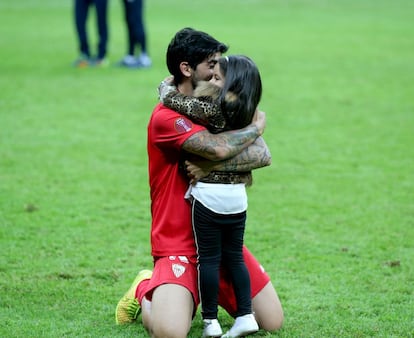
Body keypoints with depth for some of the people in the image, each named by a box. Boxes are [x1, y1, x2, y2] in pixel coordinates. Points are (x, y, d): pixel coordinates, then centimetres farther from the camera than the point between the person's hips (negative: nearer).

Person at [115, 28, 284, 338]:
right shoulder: (166, 117, -14)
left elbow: (263, 155, -7)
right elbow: (218, 148, -30)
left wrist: (211, 166, -23)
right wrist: (257, 126, -11)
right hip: (178, 245, -6)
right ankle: (146, 292, 8)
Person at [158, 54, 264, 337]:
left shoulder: (212, 109, -15)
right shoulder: (247, 114, 4)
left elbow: (171, 100, -12)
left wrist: (166, 86, 8)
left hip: (209, 195, -6)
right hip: (238, 196, 6)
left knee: (209, 258, 2)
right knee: (234, 256, 14)